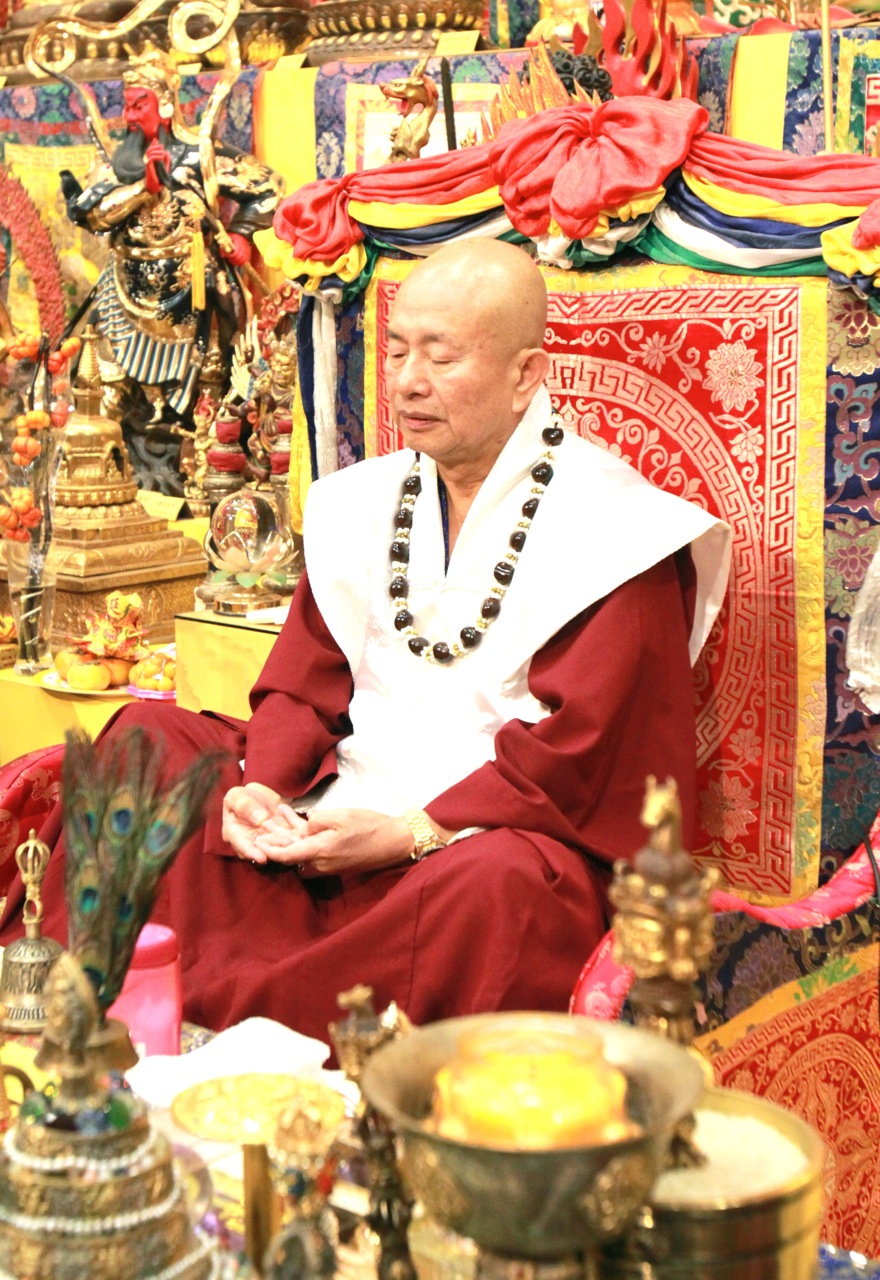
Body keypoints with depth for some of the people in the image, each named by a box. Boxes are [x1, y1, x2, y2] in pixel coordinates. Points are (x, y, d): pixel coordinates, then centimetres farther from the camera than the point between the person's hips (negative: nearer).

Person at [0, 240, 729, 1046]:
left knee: (496, 887, -39)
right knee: (146, 739, -6)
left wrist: (415, 833, -20)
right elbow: (303, 681, 10)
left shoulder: (608, 529, -8)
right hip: (334, 817, 6)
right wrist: (262, 788, -11)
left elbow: (577, 747, -13)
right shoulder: (362, 502, 12)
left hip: (494, 834, -5)